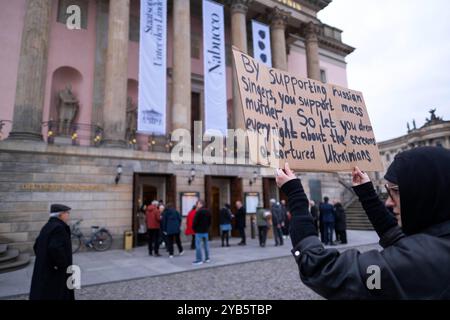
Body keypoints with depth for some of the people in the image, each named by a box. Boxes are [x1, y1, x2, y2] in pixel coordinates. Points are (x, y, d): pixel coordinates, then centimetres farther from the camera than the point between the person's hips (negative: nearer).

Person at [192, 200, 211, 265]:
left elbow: (195, 221, -15)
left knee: (198, 245, -3)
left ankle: (199, 260, -3)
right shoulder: (208, 211, 10)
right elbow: (210, 221, 15)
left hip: (199, 231, -8)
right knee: (206, 244, 14)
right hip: (206, 230, 8)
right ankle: (207, 258, 19)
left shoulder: (198, 211, -16)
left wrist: (194, 228, -1)